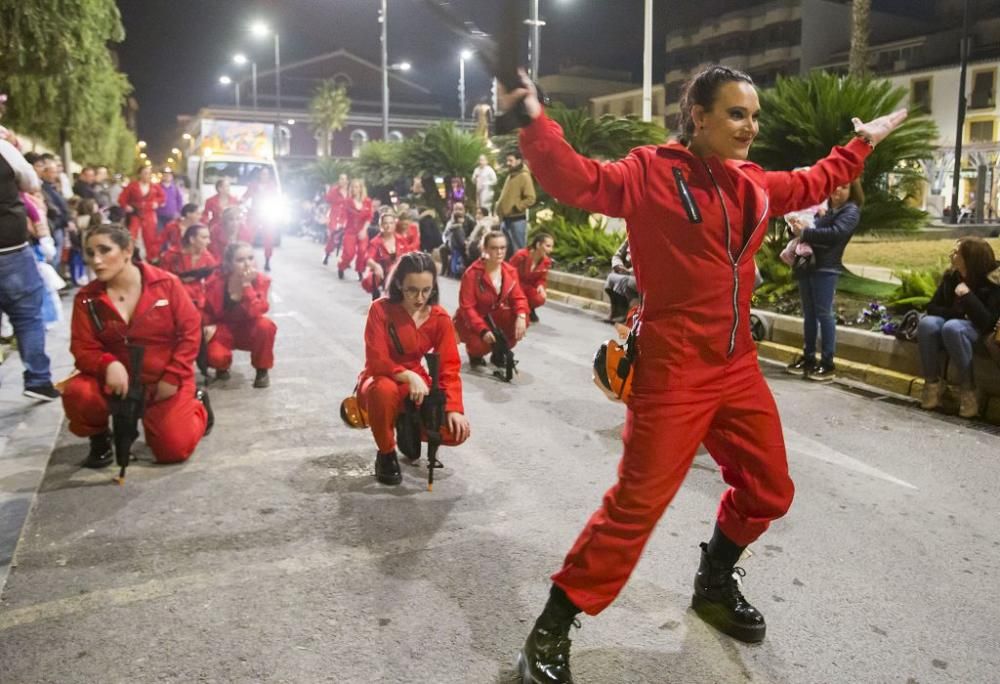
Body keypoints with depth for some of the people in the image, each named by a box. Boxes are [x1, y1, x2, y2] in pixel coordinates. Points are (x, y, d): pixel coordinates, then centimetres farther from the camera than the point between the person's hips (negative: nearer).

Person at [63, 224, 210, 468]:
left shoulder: (166, 284, -12)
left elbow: (190, 331, -9)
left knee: (175, 449, -9)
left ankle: (196, 402, 24)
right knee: (76, 394, -28)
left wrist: (172, 377, -15)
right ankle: (100, 438, 5)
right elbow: (83, 348, -8)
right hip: (119, 379, 2)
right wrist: (108, 364, -31)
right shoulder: (87, 298, -6)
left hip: (165, 379, -2)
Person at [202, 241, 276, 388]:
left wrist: (247, 285, -35)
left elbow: (256, 312, -31)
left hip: (248, 330, 1)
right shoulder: (215, 281, -16)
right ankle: (223, 366, 11)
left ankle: (262, 370, -8)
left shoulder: (260, 280, -16)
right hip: (223, 331, -1)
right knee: (215, 356, -32)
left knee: (266, 325, -34)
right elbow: (205, 310, 1)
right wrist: (208, 326, -17)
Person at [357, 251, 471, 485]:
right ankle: (386, 453, -13)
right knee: (385, 390, -42)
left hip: (417, 384, 3)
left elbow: (449, 367, -11)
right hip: (380, 381, -3)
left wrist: (454, 407, -24)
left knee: (457, 431, -20)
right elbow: (376, 362, -23)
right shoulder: (381, 309, -18)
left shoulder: (440, 317, -8)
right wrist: (409, 376, -39)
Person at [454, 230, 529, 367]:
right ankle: (474, 352, 8)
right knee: (480, 344, -34)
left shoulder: (510, 271, -7)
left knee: (522, 320, -22)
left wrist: (521, 316, -30)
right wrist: (483, 330, -35)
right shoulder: (472, 273, -23)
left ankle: (499, 352, 3)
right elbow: (467, 307, -24)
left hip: (496, 317, 5)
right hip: (471, 321, -5)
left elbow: (518, 297, -7)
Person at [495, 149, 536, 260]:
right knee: (506, 248, 15)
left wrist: (516, 207, -21)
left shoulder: (524, 176, -11)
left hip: (517, 219, -9)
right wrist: (500, 207, 13)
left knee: (518, 249, -4)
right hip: (506, 218, 9)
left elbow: (530, 199, -19)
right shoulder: (510, 176, 15)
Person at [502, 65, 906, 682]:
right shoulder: (651, 172, -10)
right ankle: (551, 631, 5)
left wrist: (862, 144, 40)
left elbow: (812, 185, 31)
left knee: (769, 491, 19)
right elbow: (579, 181, -22)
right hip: (672, 373, -8)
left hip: (738, 368, 8)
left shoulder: (755, 185, 12)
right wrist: (535, 123, -35)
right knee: (637, 504, -9)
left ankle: (715, 585, 45)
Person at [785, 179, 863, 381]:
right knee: (808, 313, 10)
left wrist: (805, 233, -19)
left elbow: (835, 233, -16)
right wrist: (798, 225, 0)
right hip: (807, 264, 6)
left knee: (824, 313, -6)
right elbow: (812, 228, 24)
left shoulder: (851, 211, 0)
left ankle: (827, 363, -2)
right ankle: (808, 357, 17)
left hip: (826, 268, -6)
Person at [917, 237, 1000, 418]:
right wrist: (958, 313, -12)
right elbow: (932, 308, 4)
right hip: (954, 321, 5)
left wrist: (967, 295, -28)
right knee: (926, 323, -29)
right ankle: (933, 383, -22)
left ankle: (968, 388, -27)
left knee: (952, 327, -39)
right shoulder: (951, 276, 2)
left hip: (978, 329, -5)